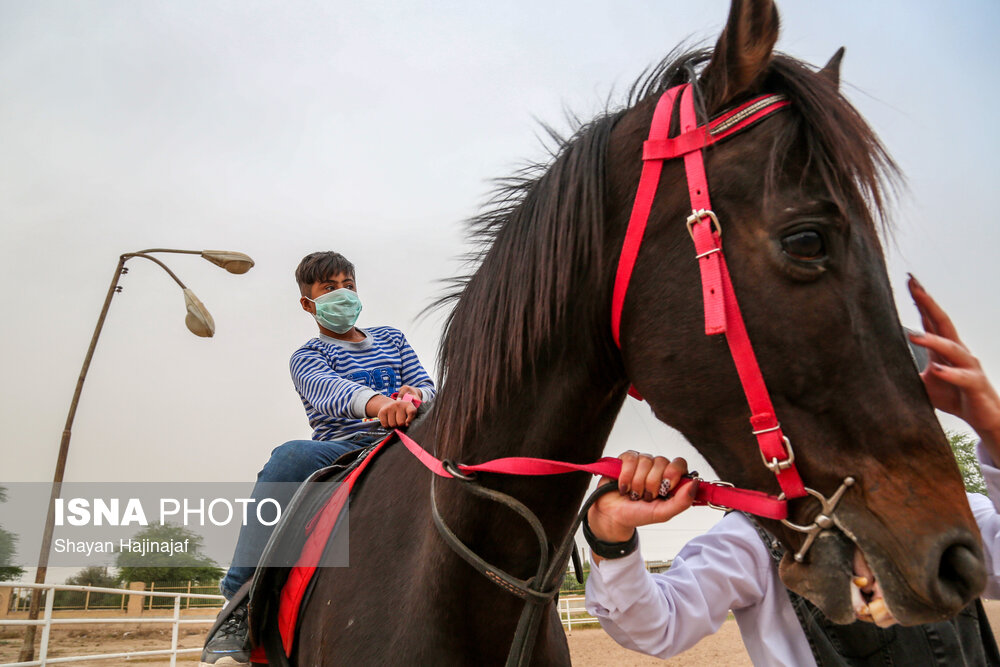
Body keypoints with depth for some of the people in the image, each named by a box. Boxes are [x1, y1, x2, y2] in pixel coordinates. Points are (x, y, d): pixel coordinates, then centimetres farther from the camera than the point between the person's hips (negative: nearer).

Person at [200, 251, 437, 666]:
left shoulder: (392, 339, 23)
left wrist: (416, 395, -15)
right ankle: (240, 603, -31)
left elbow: (427, 388, 13)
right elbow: (326, 389, -15)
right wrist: (374, 401, -40)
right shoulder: (307, 357, 9)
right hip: (341, 452, -3)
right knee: (290, 456, -35)